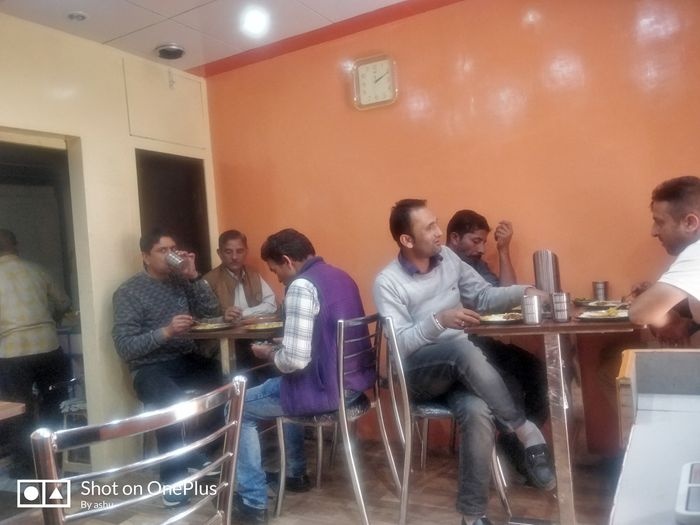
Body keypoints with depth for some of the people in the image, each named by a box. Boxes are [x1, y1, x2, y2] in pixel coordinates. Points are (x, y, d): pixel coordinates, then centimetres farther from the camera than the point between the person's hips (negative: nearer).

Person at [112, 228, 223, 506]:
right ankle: (174, 480, -19)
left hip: (187, 360, 5)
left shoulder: (181, 281, 10)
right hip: (151, 367, -5)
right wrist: (166, 332, -26)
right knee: (170, 402, -36)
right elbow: (124, 347, -13)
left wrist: (193, 276, -8)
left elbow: (212, 311, 1)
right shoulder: (128, 292, -6)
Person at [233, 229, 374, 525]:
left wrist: (269, 354, -3)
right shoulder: (340, 276, 10)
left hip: (326, 389, -9)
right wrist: (282, 347, 16)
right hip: (354, 380, 9)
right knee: (283, 386, 35)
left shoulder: (301, 286, -18)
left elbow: (295, 360, -24)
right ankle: (295, 473, 42)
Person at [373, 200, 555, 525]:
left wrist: (523, 292, -2)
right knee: (463, 348, -37)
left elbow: (484, 296, 15)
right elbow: (399, 345, -16)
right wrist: (439, 320, -29)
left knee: (477, 411, -29)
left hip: (459, 369, 4)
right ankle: (527, 432, -23)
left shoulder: (447, 258, 7)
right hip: (417, 372, -4)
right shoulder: (387, 283, -9)